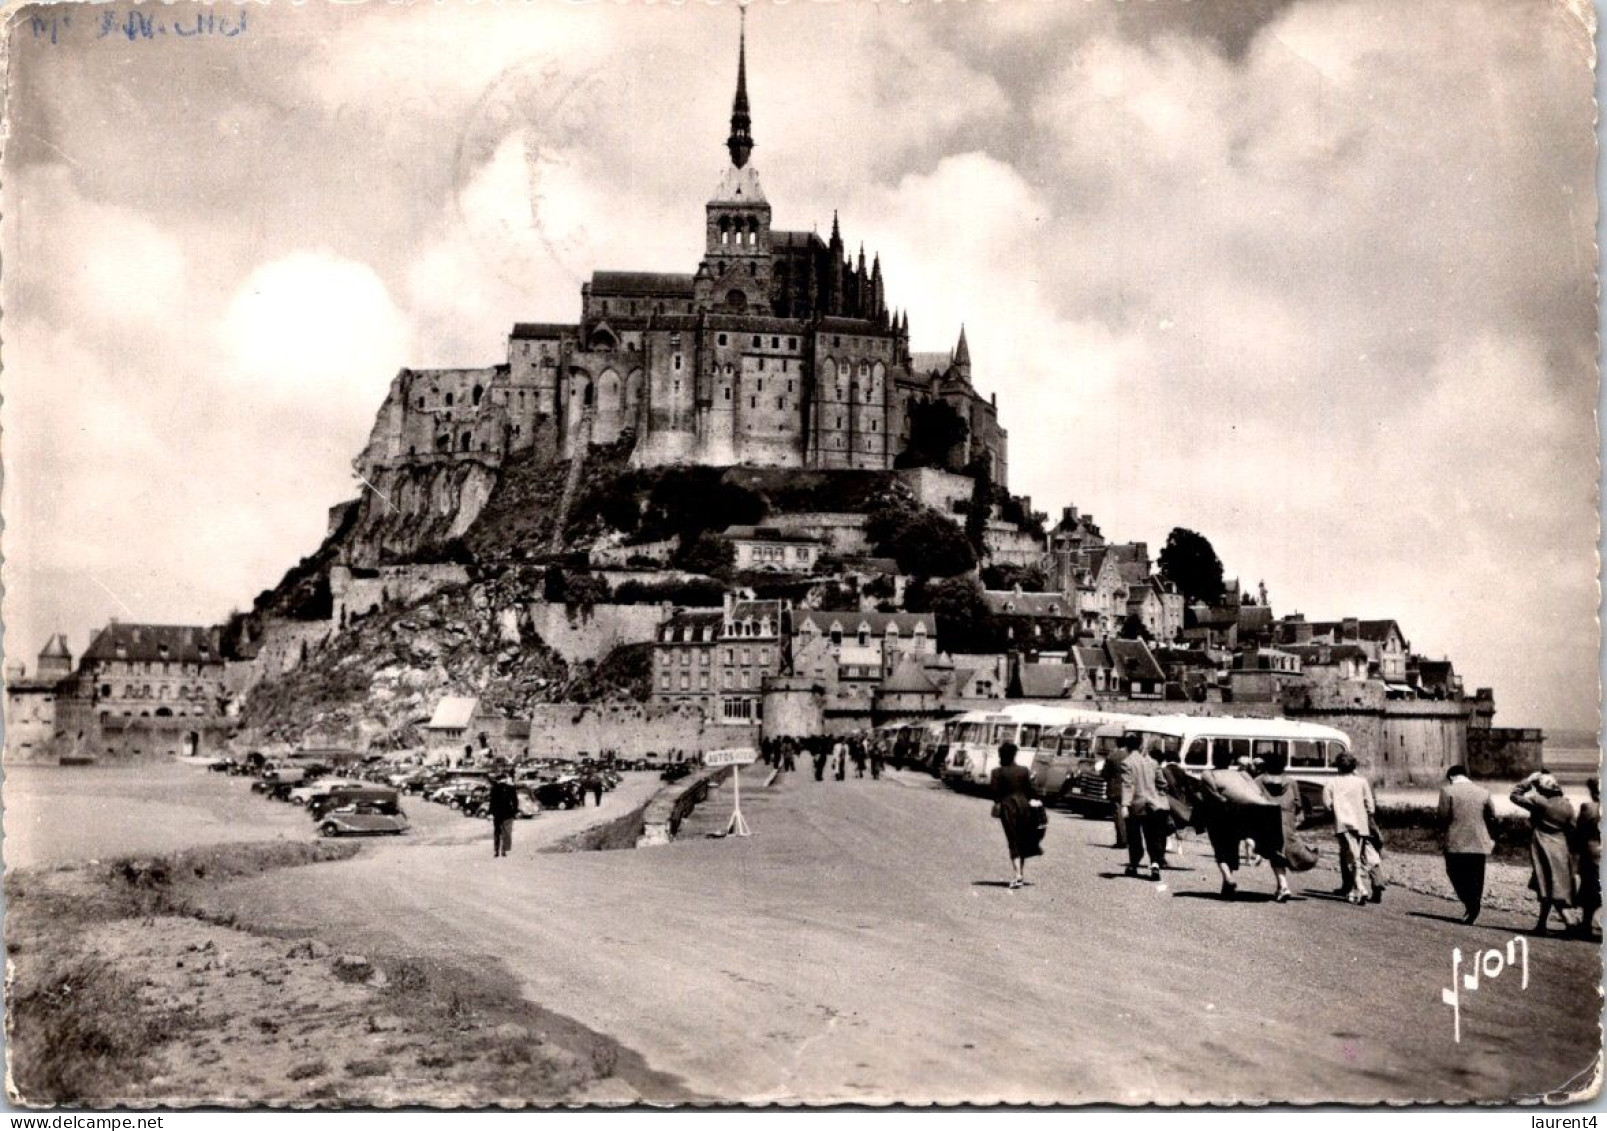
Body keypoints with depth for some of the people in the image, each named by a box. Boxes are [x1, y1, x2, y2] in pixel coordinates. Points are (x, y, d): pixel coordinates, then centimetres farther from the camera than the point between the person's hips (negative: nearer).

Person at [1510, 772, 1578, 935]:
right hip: (1562, 851, 6)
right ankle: (1542, 924, 14)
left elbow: (1515, 795, -4)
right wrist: (1571, 851, 18)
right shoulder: (1566, 804, 4)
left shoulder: (1539, 801, -13)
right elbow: (1572, 829, 9)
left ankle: (1569, 923, -11)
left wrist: (1529, 780, 1)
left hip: (1543, 850, -6)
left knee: (1550, 890, -4)